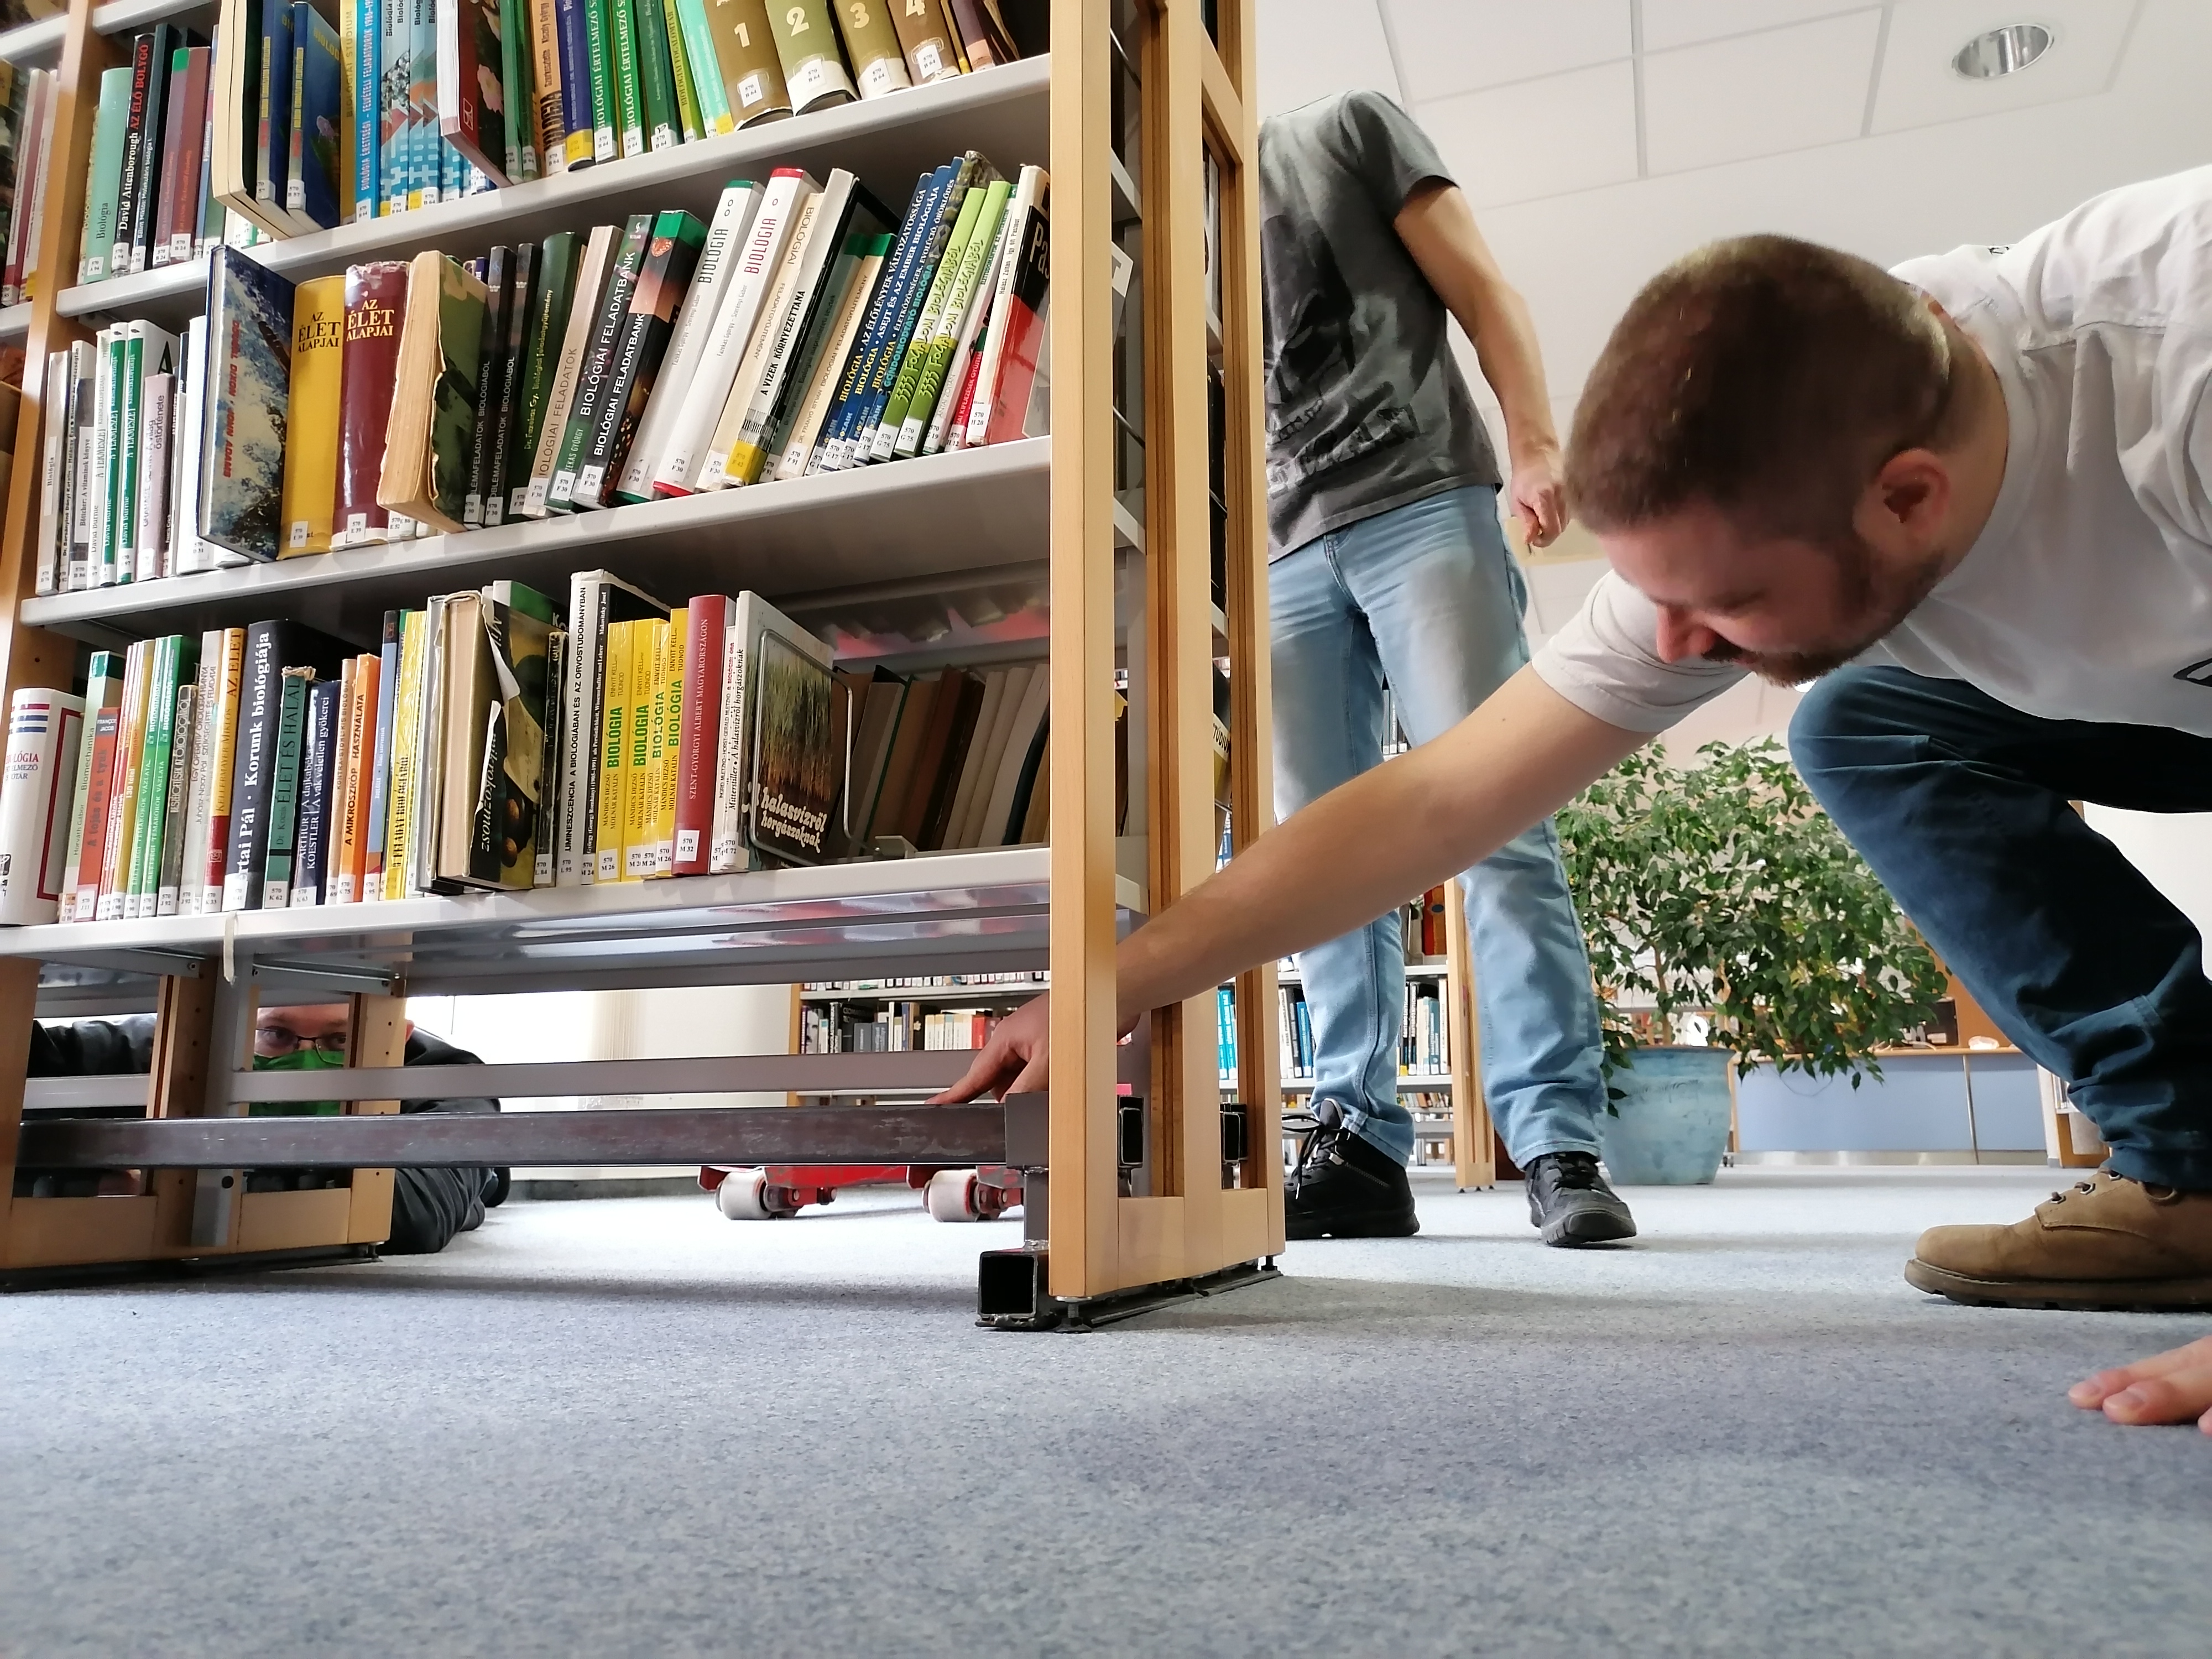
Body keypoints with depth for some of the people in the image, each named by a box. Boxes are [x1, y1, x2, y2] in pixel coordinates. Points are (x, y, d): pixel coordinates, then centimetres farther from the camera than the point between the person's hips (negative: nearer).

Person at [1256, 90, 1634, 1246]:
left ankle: (1560, 1147, -14)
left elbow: (1481, 294, 7)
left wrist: (1535, 443, -10)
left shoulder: (1350, 130, 17)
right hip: (1284, 554, 4)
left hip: (1423, 506, -4)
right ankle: (1359, 1144, -2)